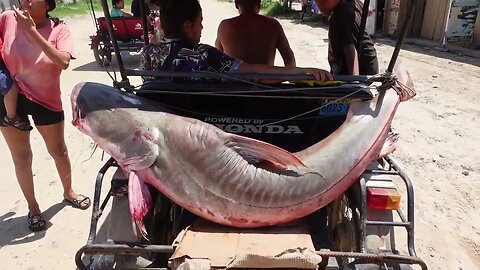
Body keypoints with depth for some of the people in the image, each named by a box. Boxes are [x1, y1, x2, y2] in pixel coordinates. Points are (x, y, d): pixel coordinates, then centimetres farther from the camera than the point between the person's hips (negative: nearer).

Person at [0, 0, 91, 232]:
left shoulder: (58, 29, -11)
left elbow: (63, 62, -28)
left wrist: (32, 31, -30)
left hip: (46, 100, -1)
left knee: (58, 151, 15)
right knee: (21, 157, 11)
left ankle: (68, 192, 40)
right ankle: (33, 207, 29)